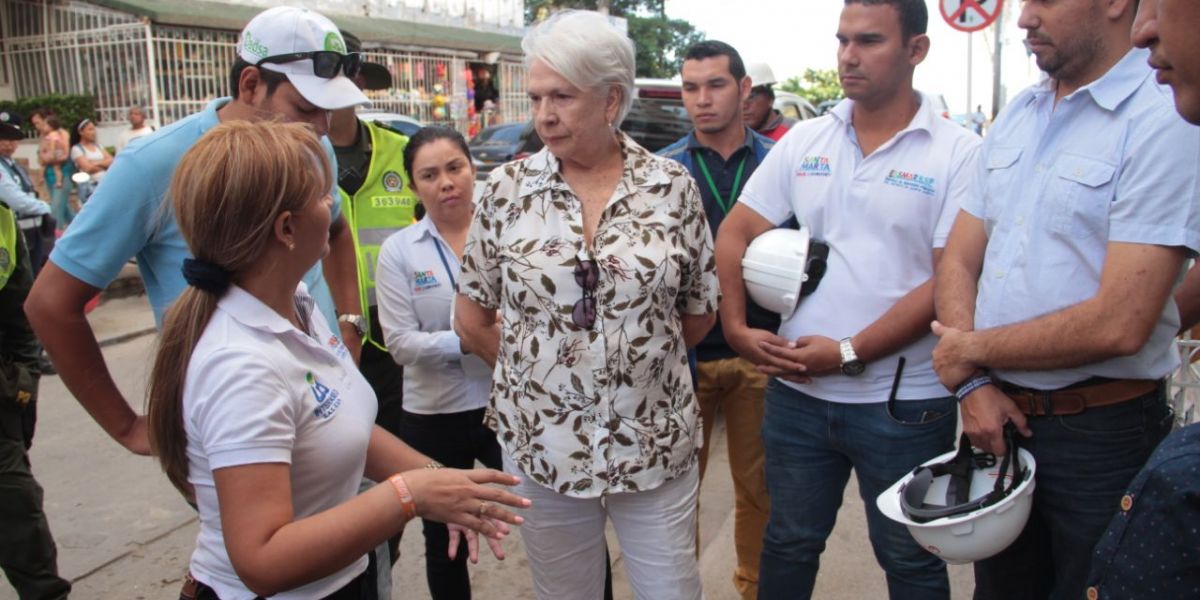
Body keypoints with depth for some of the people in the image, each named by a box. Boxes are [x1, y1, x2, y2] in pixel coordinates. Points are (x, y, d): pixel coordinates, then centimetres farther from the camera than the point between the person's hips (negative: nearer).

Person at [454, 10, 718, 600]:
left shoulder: (673, 186, -4)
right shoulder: (508, 188, -4)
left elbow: (699, 313, 5)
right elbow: (471, 318, 4)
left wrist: (641, 357, 7)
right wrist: (536, 371, 6)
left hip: (655, 446, 0)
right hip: (541, 446, 1)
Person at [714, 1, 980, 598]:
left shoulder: (958, 152, -7)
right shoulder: (803, 140, 5)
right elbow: (735, 233, 7)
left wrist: (848, 353, -17)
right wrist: (737, 328, -6)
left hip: (904, 403, -3)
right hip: (797, 391, 3)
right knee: (788, 545, 19)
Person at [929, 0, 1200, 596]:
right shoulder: (1013, 116, 7)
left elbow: (1119, 324, -23)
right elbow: (958, 261, 5)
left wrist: (972, 350, -11)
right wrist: (975, 383, -8)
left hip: (1100, 433, -6)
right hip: (998, 415, 6)